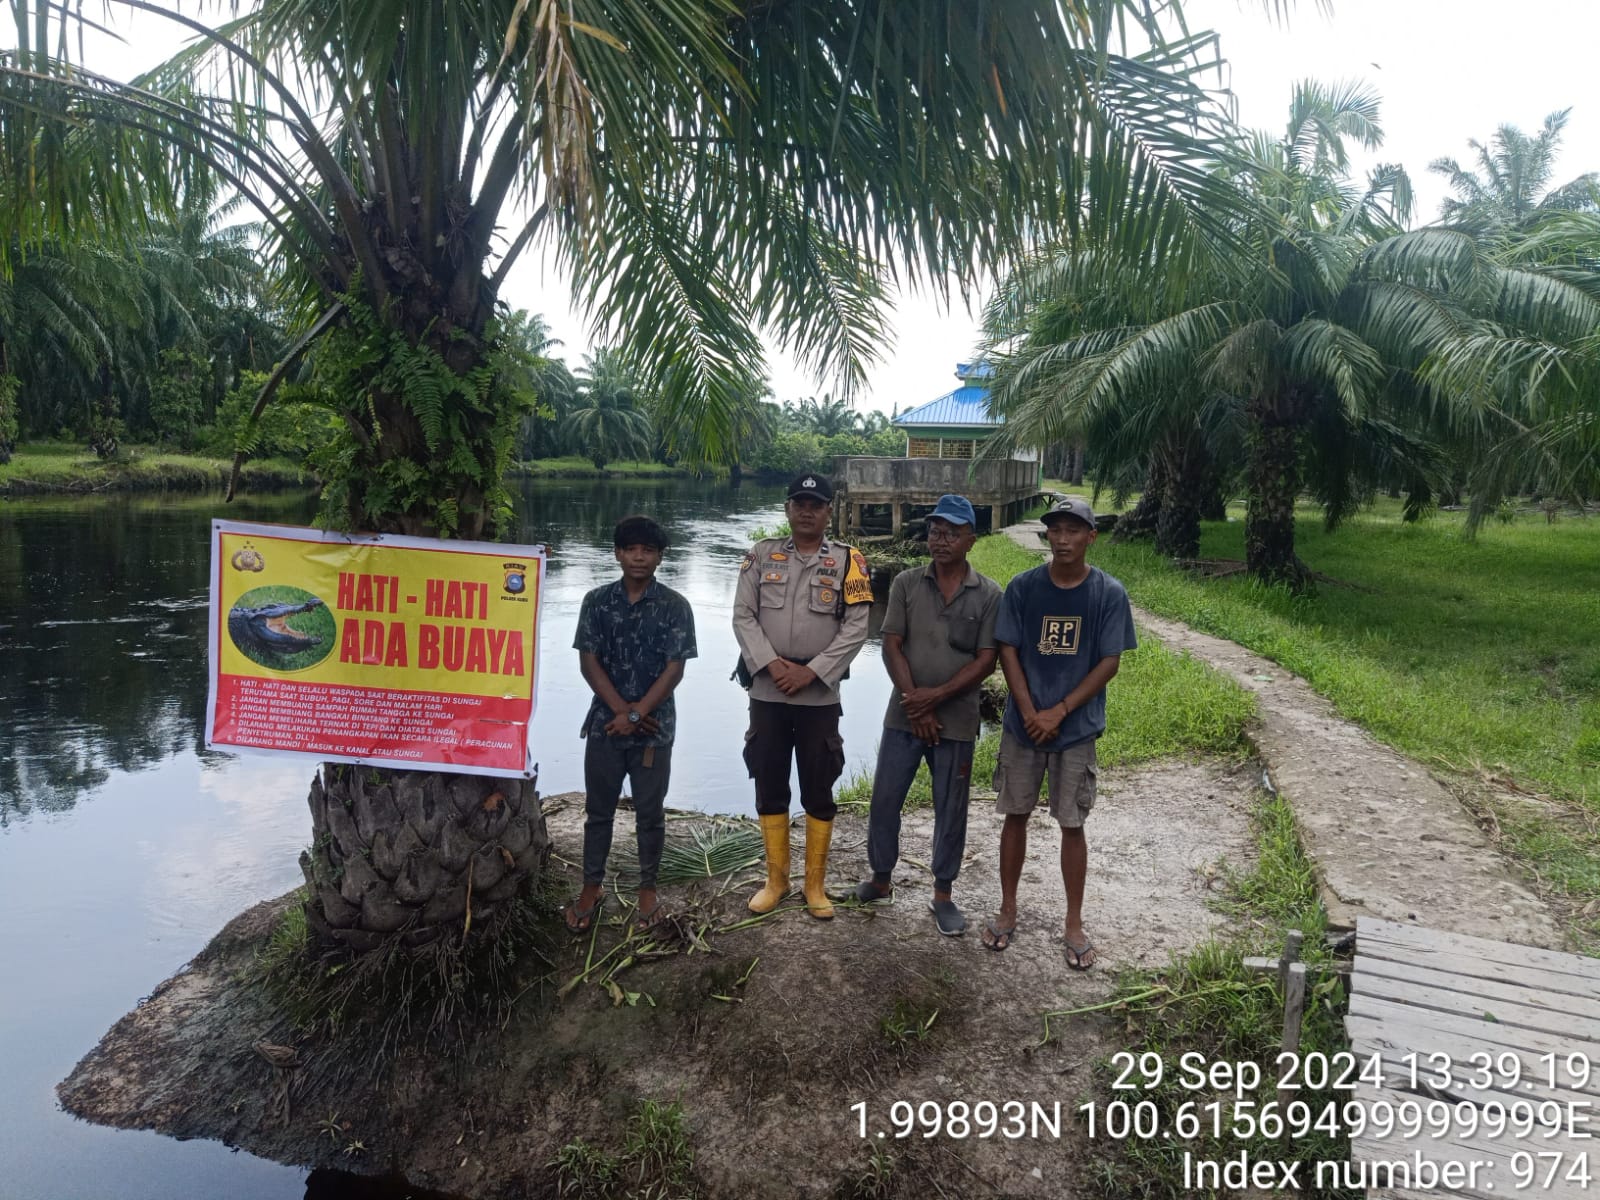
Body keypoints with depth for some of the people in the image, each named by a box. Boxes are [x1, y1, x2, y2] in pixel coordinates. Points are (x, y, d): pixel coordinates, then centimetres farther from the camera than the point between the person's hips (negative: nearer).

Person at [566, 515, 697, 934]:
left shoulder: (675, 606, -4)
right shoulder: (597, 601, 0)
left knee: (650, 812, 9)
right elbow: (588, 662, -3)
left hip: (654, 726, -1)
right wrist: (621, 709, -12)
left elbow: (674, 670, -8)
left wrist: (636, 714, -13)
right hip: (605, 721, 2)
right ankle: (592, 887, 26)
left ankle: (648, 887, 25)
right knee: (598, 809, 11)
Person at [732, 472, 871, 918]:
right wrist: (771, 664, -12)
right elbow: (743, 616, 1)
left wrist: (811, 671, -13)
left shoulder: (848, 560, 0)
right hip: (767, 690, 2)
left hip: (820, 694, -2)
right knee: (769, 788, 10)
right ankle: (776, 880, 26)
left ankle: (815, 884, 21)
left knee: (818, 792, 6)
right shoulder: (762, 554, 5)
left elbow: (856, 627, -6)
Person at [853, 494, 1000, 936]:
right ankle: (881, 878, 29)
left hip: (957, 721, -1)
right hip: (904, 715, 1)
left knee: (951, 811, 9)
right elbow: (892, 647, -5)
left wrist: (935, 696, -15)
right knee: (884, 800, 8)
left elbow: (985, 661, -7)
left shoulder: (988, 595, -4)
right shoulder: (906, 584, -1)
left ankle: (943, 895, 25)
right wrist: (916, 706, -12)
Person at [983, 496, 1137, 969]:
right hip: (1023, 724, 1)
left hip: (1077, 729, -1)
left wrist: (1059, 712, -13)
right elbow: (1008, 651, -2)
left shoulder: (1109, 593, -7)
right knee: (1015, 815, 10)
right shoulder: (1022, 587, -4)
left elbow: (1109, 663, -6)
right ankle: (1008, 910, 26)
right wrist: (1030, 712, -12)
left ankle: (1075, 924, 21)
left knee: (1072, 824, 6)